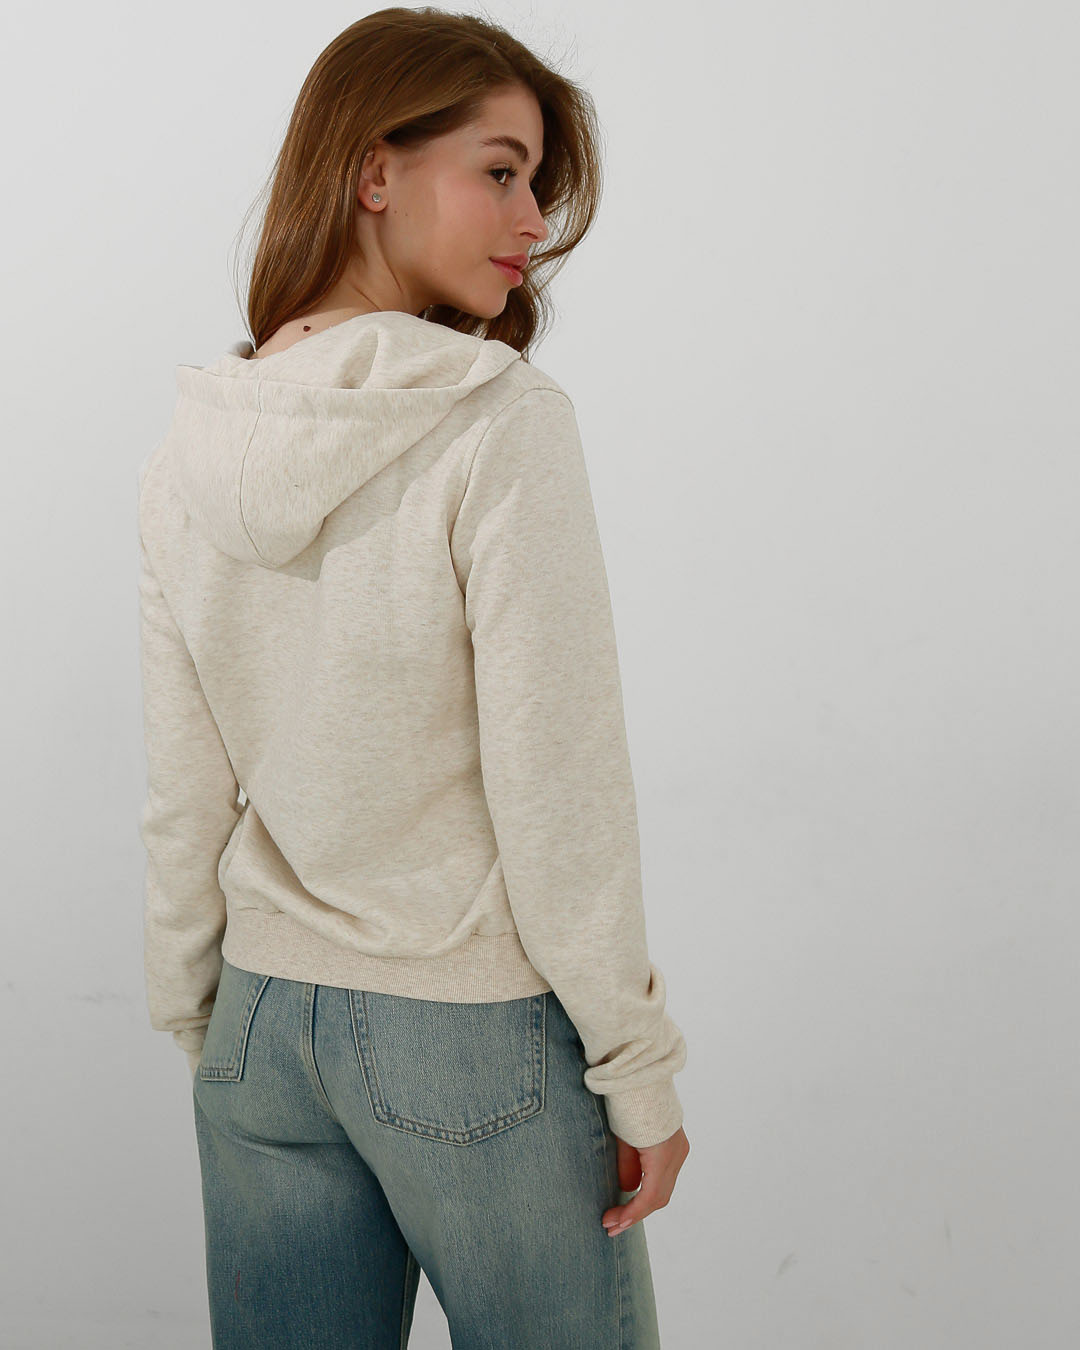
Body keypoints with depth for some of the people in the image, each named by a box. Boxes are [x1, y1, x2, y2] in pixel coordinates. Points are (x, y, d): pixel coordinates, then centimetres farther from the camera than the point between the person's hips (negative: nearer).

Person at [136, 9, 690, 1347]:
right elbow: (557, 795, -18)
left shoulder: (189, 454, -1)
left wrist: (198, 1028, 15)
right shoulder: (504, 428, -18)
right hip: (478, 1037, -5)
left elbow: (184, 805, 4)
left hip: (265, 1023, 6)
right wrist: (639, 1062, -8)